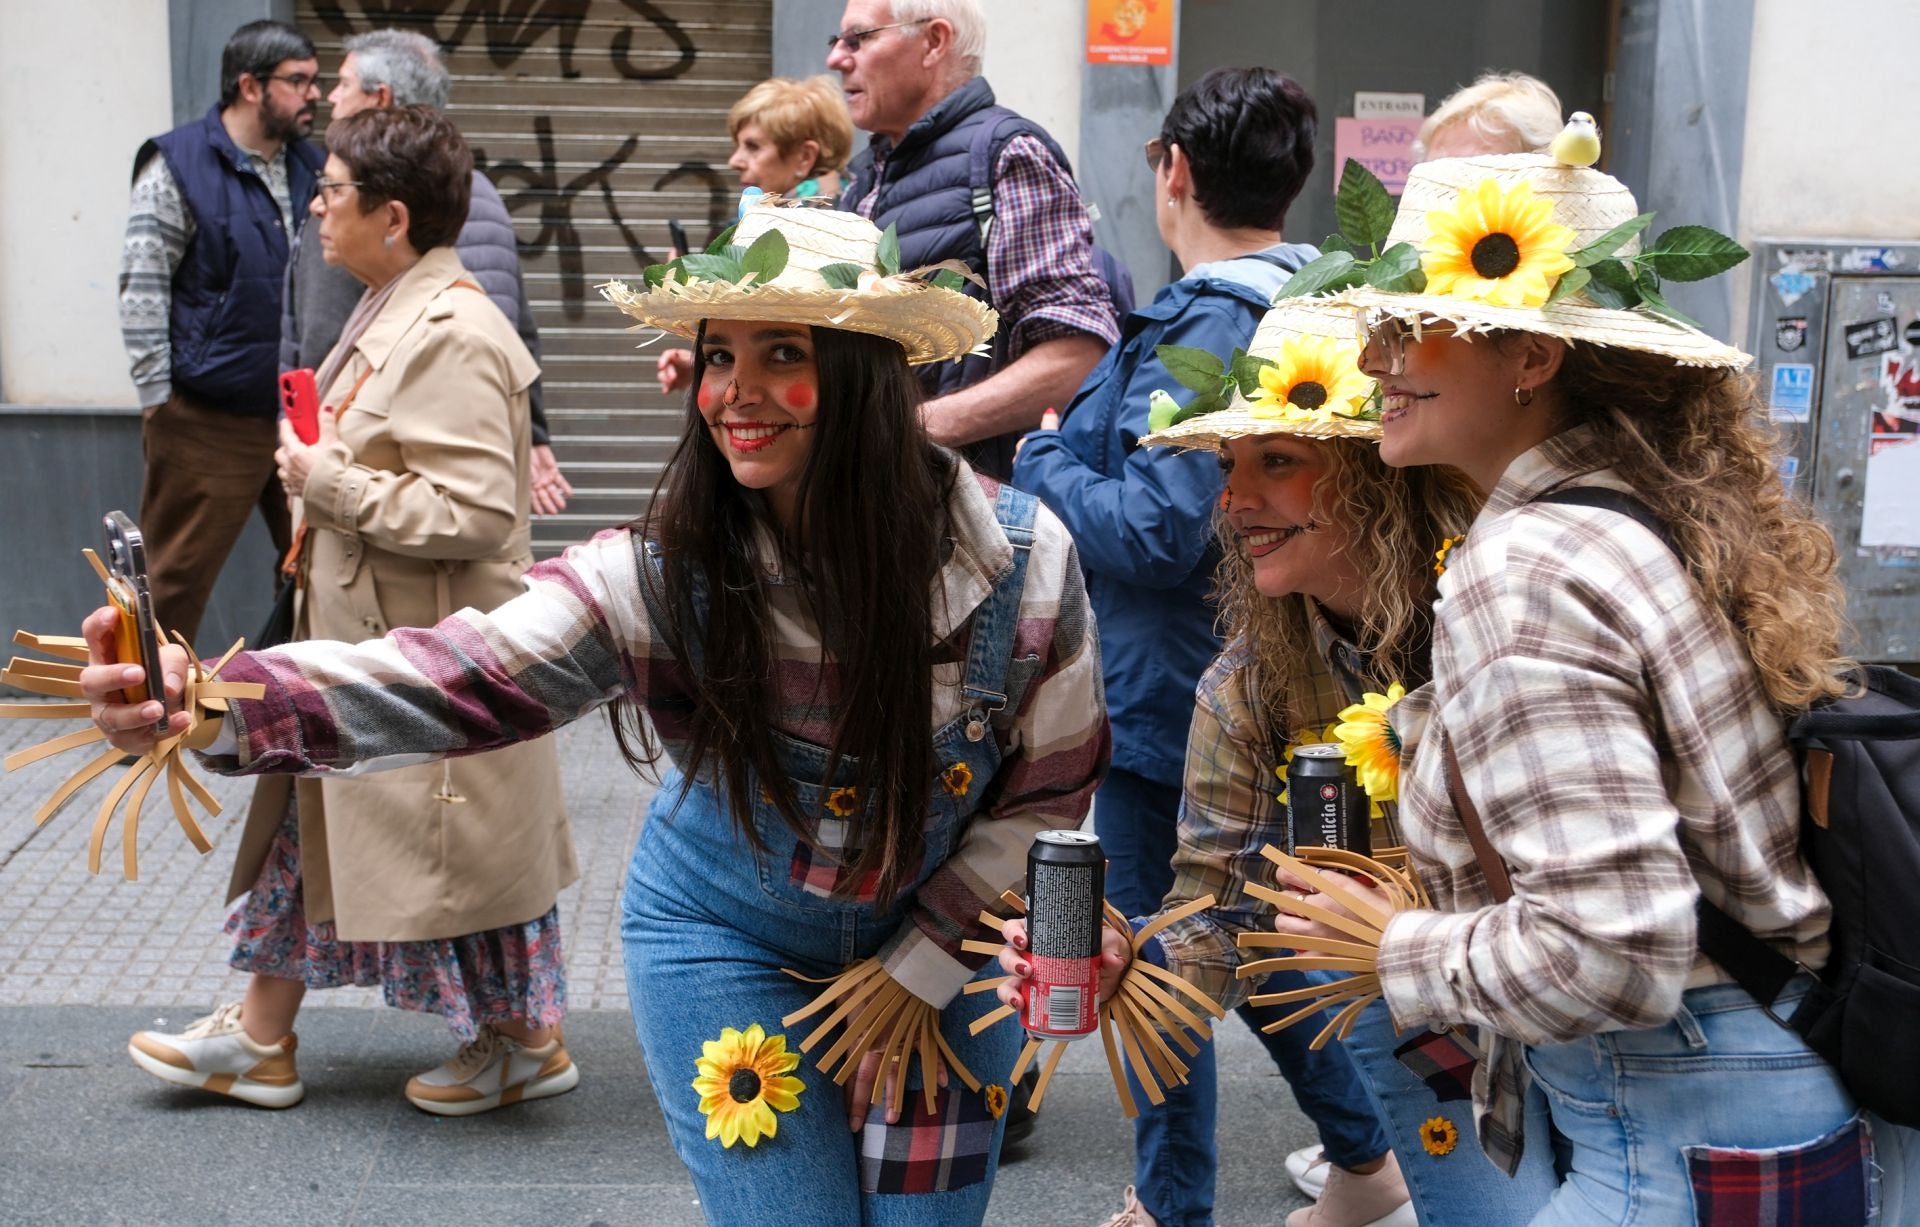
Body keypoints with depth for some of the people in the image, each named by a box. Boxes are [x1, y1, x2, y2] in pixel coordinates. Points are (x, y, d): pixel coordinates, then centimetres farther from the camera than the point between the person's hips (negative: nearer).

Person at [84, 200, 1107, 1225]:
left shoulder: (1021, 556, -22)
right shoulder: (660, 576, -25)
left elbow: (1050, 783, -8)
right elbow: (449, 678, -37)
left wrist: (923, 968, -8)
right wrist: (210, 704, -53)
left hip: (943, 940, 2)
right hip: (726, 939, -1)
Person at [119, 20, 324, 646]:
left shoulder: (308, 166, 9)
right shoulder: (179, 166, -9)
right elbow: (141, 291, -10)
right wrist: (157, 397, -12)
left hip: (299, 411, 6)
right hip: (206, 418, -6)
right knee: (177, 577, 2)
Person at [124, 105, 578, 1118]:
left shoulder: (452, 335, -23)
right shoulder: (394, 315, 9)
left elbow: (472, 511, -29)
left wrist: (326, 481, -22)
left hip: (433, 654, -10)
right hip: (359, 633, 11)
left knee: (456, 843, 3)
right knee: (313, 815, 16)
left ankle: (525, 1040, 21)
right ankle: (261, 1038, 29)